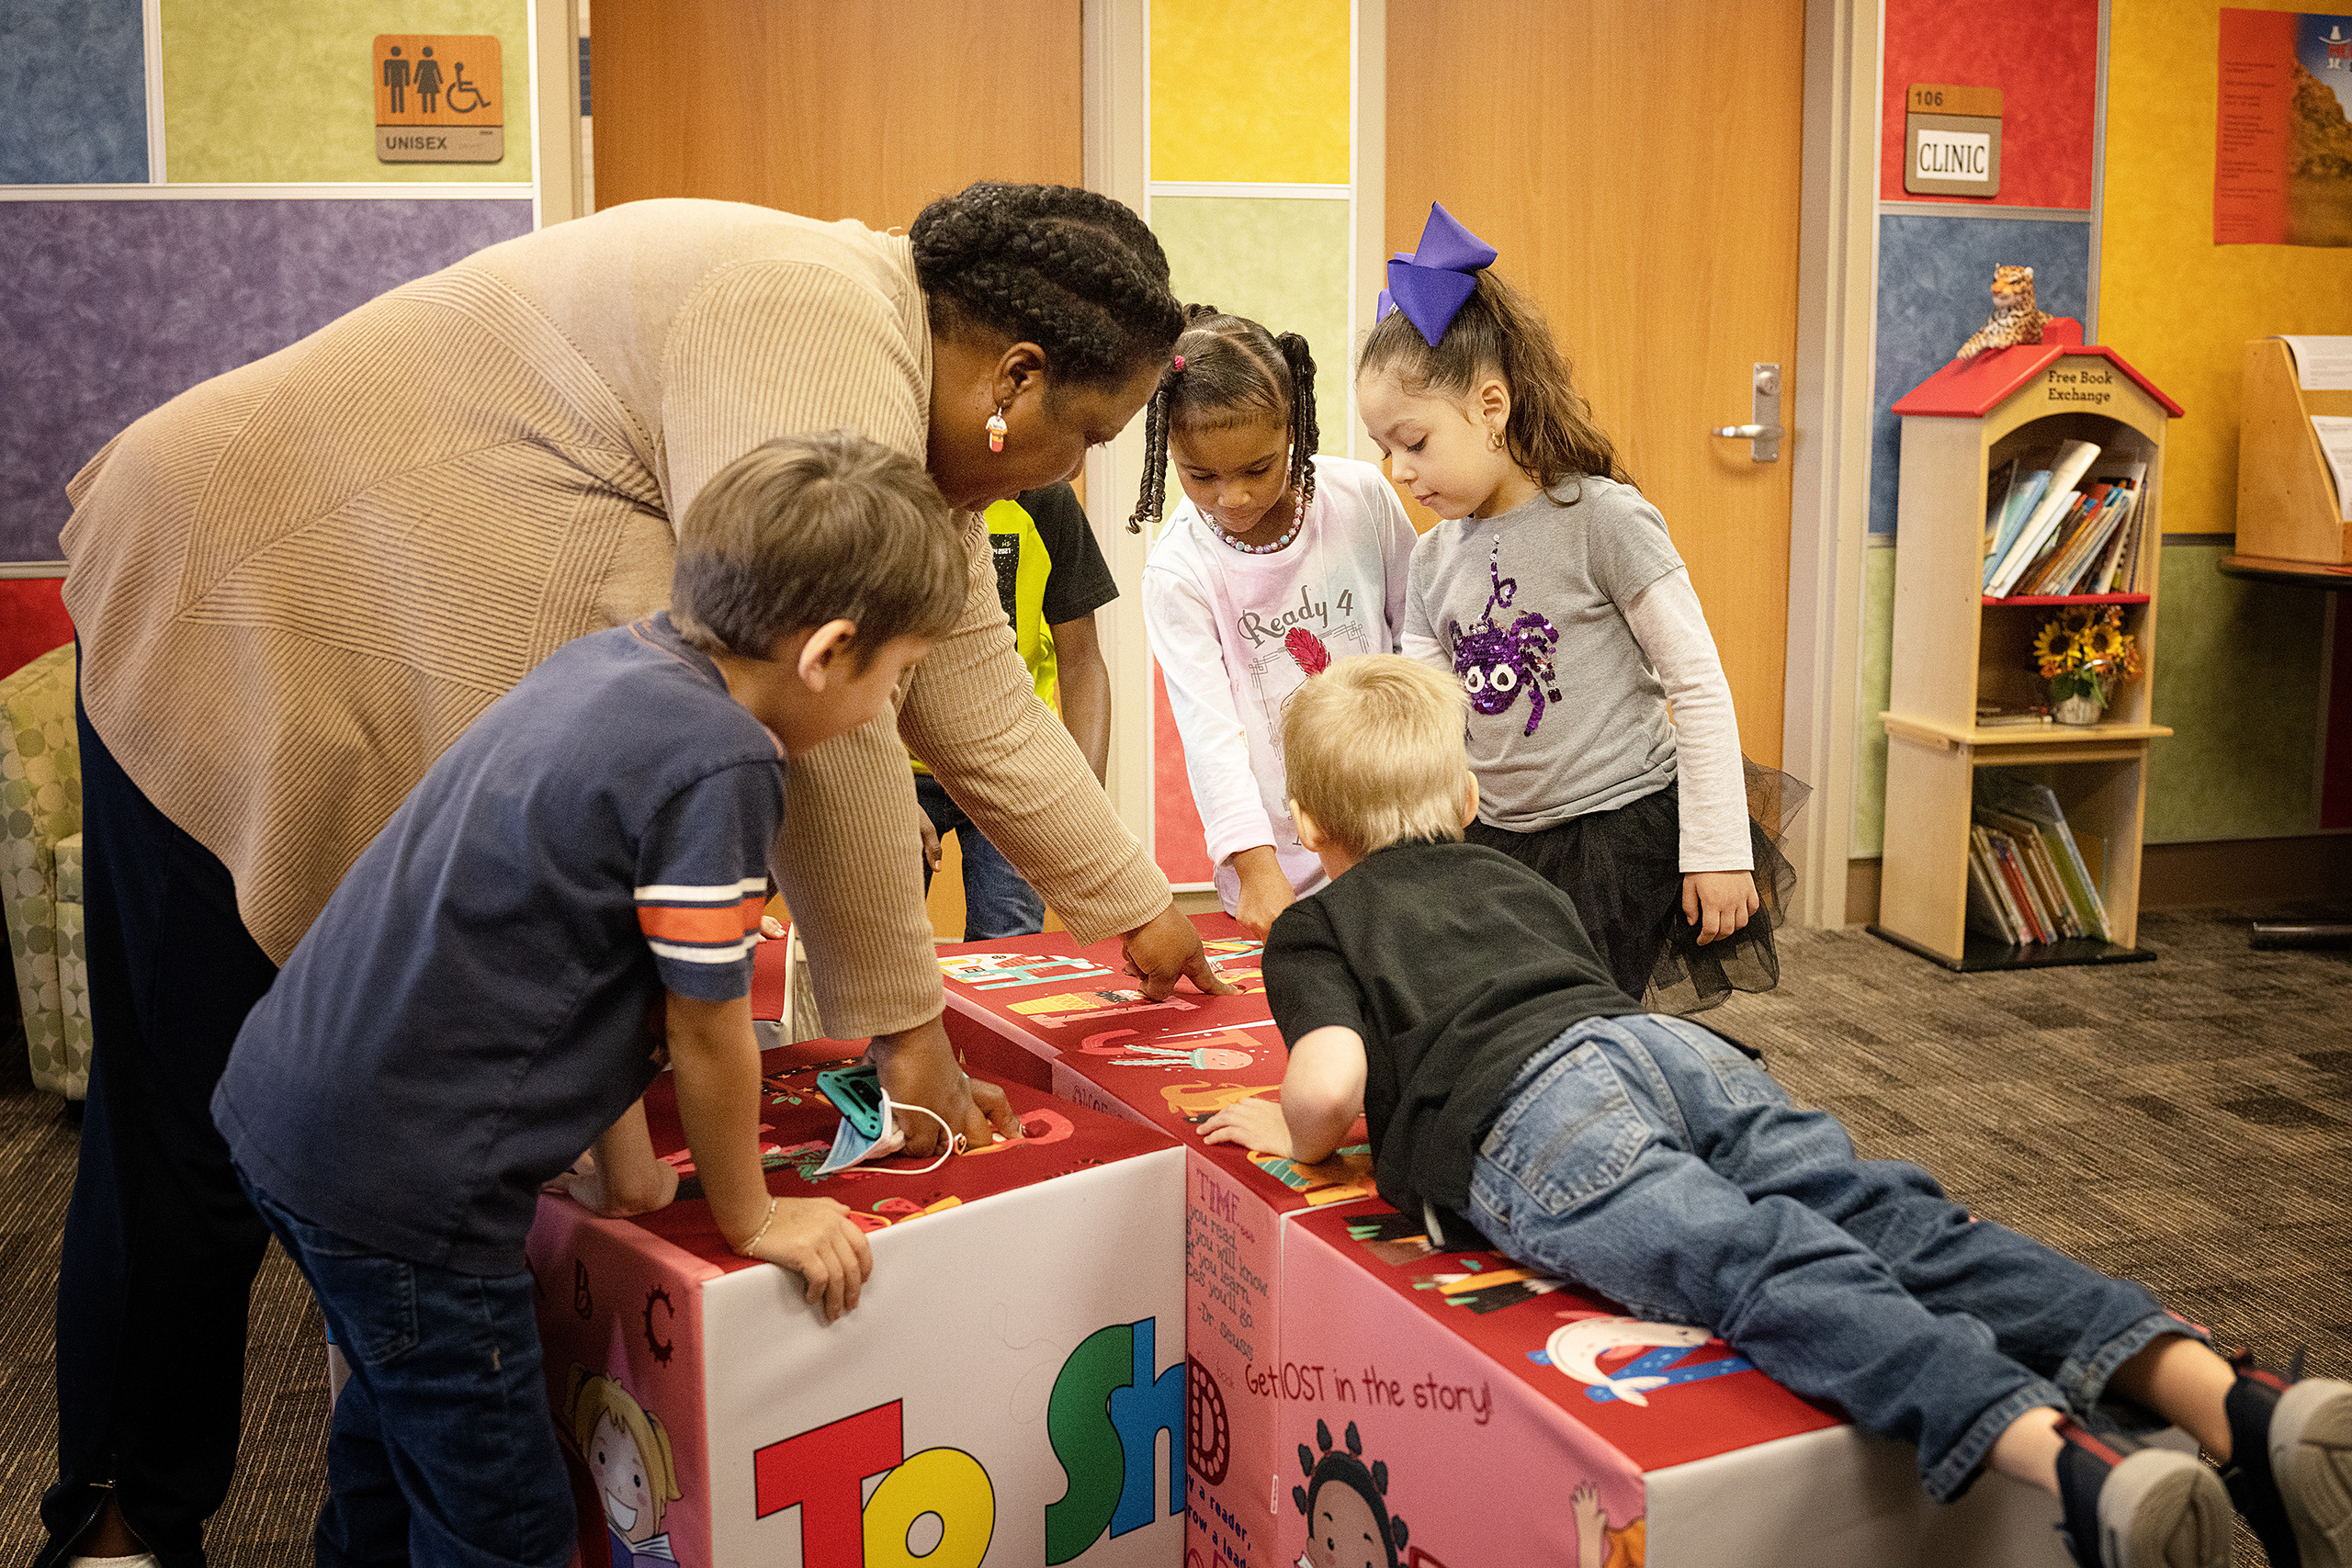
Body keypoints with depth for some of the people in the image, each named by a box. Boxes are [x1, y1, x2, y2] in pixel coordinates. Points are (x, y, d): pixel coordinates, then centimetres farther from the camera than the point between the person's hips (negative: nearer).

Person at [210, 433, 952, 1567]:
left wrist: (624, 1160, 18)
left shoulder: (609, 657, 5)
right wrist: (751, 1217, 4)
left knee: (402, 1407, 31)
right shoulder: (718, 760, -22)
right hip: (398, 1184, -10)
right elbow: (707, 1031, -13)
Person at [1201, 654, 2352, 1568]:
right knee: (1895, 1223, -10)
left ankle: (2072, 1464, -49)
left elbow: (1332, 1076, 1)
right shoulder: (1514, 880, 39)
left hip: (1530, 1112, -6)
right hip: (1675, 1044, 6)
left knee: (1774, 1272, -26)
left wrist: (1293, 1133, 23)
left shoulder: (1309, 929, 21)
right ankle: (2231, 1398, -30)